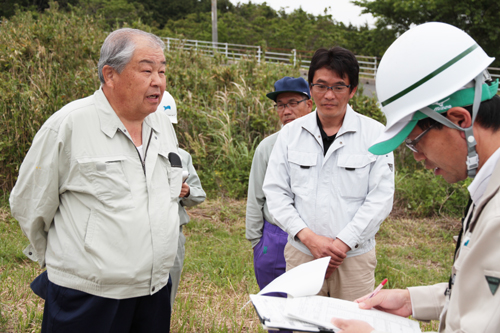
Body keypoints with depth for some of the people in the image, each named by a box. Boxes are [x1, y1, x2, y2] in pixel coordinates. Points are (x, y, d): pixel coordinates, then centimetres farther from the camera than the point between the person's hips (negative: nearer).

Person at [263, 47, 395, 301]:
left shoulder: (375, 134, -1)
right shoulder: (290, 133, 5)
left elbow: (380, 198, -5)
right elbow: (275, 192, 2)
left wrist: (342, 243, -12)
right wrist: (309, 237, -10)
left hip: (354, 257, -1)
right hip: (301, 253, 2)